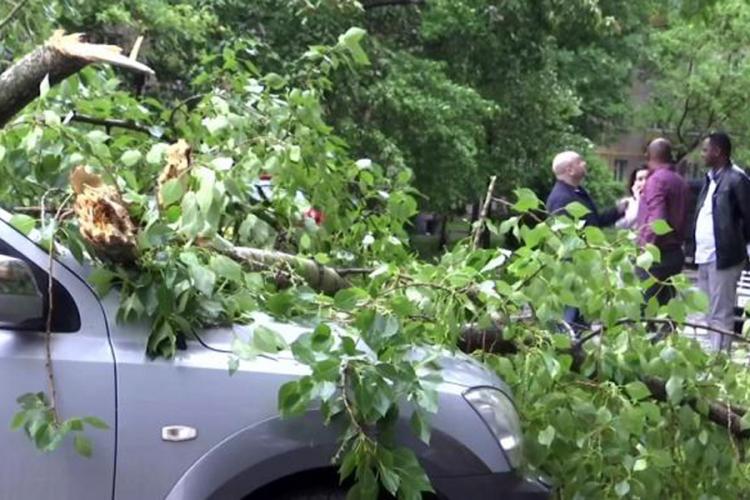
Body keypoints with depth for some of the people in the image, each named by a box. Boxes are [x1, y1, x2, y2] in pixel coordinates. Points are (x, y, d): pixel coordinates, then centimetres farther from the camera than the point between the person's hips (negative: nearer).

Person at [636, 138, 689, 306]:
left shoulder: (656, 180, -12)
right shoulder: (681, 181, 12)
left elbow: (657, 220, -20)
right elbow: (683, 219, 14)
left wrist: (646, 250, -14)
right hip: (675, 253, 8)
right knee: (666, 305, 12)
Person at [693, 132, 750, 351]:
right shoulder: (711, 178, 15)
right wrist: (696, 249, 13)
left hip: (723, 257, -9)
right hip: (705, 257, 9)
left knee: (720, 315, -4)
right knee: (707, 313, 13)